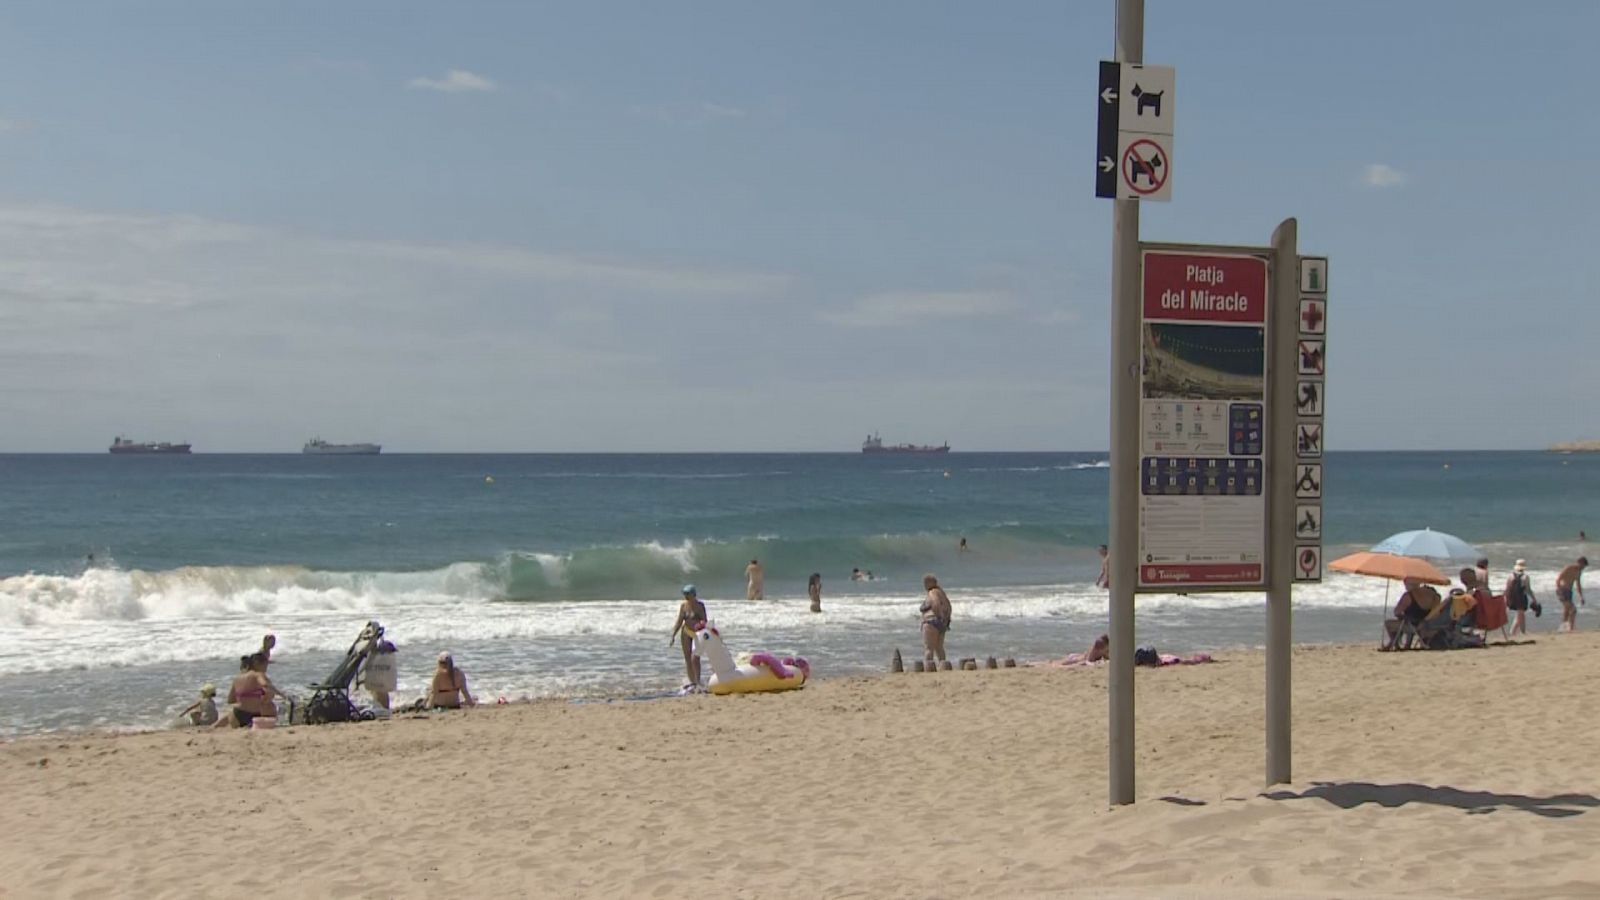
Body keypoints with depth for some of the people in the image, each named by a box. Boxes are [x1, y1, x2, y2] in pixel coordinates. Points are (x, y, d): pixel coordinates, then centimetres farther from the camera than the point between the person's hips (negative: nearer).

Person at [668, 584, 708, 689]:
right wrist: (673, 636, 2)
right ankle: (692, 682, 11)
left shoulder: (699, 605, -8)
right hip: (686, 633, 5)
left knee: (695, 657, -17)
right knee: (687, 659, 4)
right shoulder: (683, 605, 4)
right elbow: (679, 622, 7)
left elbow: (704, 621, -11)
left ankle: (698, 682, -11)